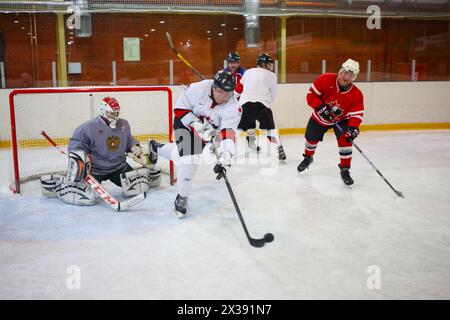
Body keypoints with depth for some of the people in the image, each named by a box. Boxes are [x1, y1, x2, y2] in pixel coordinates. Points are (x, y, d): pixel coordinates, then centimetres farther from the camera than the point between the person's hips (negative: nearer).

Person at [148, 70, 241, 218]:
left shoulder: (233, 107, -26)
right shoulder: (198, 89, -30)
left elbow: (228, 134, -35)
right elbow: (180, 108, -20)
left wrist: (225, 157, -49)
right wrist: (197, 124, -33)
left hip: (207, 130, 4)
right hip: (185, 122, -4)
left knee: (183, 155, 15)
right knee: (189, 158, -20)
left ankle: (156, 148, 46)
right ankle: (182, 198, -3)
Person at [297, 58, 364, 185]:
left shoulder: (356, 94, -24)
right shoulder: (325, 80, -28)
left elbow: (357, 114, -22)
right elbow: (311, 95, -21)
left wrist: (353, 128, -39)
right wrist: (321, 107, -34)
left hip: (341, 119, -1)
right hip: (320, 117, 1)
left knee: (345, 140, -20)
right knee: (311, 138, 15)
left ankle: (345, 170, -3)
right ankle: (308, 157, 49)